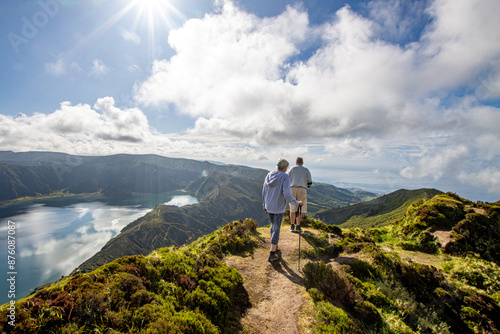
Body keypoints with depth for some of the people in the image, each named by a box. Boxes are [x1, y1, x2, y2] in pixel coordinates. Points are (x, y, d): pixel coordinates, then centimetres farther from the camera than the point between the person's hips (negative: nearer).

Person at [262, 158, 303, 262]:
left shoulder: (269, 175, 1)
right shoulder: (285, 177, -16)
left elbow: (264, 192, 6)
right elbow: (286, 194, -27)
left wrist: (264, 205, 17)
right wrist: (297, 202, -12)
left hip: (269, 207, 6)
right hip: (279, 208, -6)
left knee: (273, 225, 25)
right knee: (276, 229, 5)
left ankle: (274, 245, 42)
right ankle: (272, 254, 11)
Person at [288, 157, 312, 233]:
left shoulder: (292, 169, 12)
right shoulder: (306, 170, 12)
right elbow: (310, 182, 8)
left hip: (292, 189, 1)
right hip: (302, 190, -1)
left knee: (293, 209, 7)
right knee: (300, 209, 6)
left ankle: (292, 226, 8)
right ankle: (298, 227, 7)